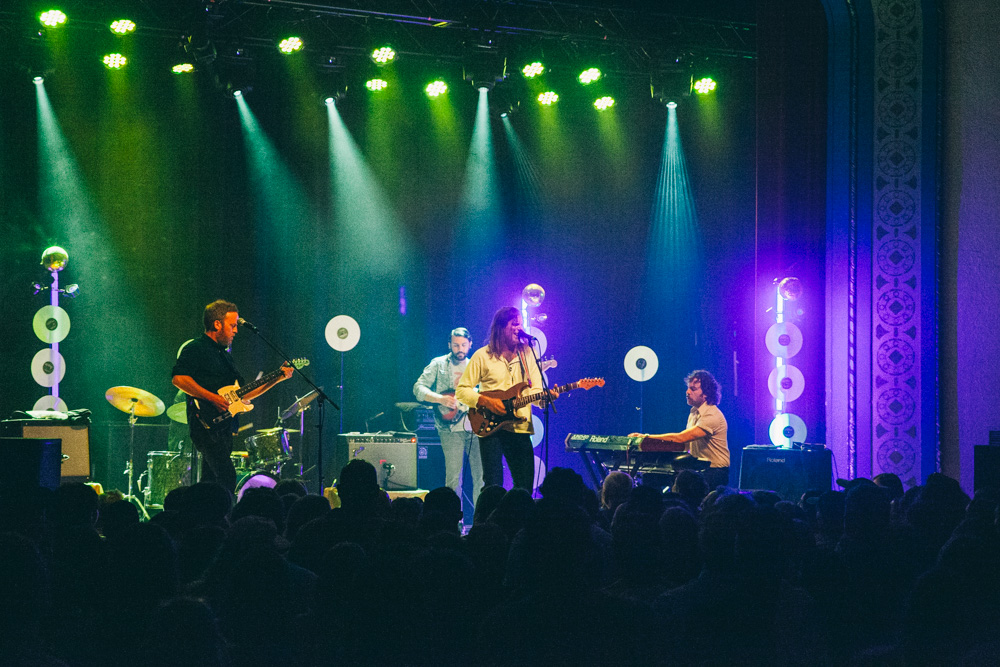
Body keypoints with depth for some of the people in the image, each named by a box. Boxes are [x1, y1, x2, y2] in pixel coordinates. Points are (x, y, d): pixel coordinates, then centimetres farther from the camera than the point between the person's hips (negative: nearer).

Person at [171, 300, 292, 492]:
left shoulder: (225, 354, 24)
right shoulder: (195, 349, -3)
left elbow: (243, 394, 25)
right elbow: (179, 378, -19)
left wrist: (276, 379, 18)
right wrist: (212, 397, -21)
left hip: (224, 429, 9)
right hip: (207, 425, -9)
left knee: (210, 483, 7)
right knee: (227, 477, -20)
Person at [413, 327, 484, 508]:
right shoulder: (439, 364, 9)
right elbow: (418, 388, 1)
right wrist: (441, 399, -12)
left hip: (476, 426, 3)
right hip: (452, 427, -3)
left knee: (481, 477, -3)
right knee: (453, 477, -7)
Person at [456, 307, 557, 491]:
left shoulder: (527, 354, 11)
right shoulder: (483, 356, 1)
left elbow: (536, 391, 7)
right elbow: (461, 390, 1)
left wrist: (546, 396, -16)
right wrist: (486, 401, -14)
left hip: (521, 427, 3)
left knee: (525, 486, 0)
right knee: (493, 487, -7)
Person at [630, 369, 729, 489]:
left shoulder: (712, 415, -18)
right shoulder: (694, 412, 14)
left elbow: (681, 438, -24)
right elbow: (686, 445, 17)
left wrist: (647, 437, -22)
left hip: (714, 473, -9)